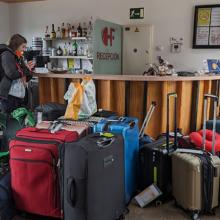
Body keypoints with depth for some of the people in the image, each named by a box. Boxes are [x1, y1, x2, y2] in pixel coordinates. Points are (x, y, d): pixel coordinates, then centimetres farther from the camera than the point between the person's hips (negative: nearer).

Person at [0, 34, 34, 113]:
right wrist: (25, 70, -7)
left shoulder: (19, 58, 17)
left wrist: (27, 68, 3)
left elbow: (25, 78, 22)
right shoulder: (7, 55, -7)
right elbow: (12, 74, -23)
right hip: (8, 96, -8)